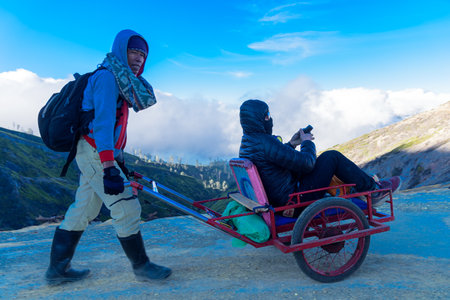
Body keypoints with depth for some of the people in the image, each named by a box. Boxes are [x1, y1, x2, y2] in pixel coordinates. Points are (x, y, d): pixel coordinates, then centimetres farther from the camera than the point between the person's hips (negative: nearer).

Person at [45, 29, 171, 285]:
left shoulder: (123, 81, 20)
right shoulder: (107, 76, -10)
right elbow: (102, 121, -22)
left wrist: (119, 161, 22)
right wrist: (109, 167, -29)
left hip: (94, 155, 10)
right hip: (96, 153, -10)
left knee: (83, 211, 13)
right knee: (127, 208, -6)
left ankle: (57, 269, 24)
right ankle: (141, 266, 7)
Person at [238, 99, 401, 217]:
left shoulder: (246, 143, 5)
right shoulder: (265, 142, -27)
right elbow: (305, 163, -22)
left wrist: (291, 144, 13)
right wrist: (307, 142, -3)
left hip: (276, 201, 10)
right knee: (332, 157, -3)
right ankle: (373, 190, 14)